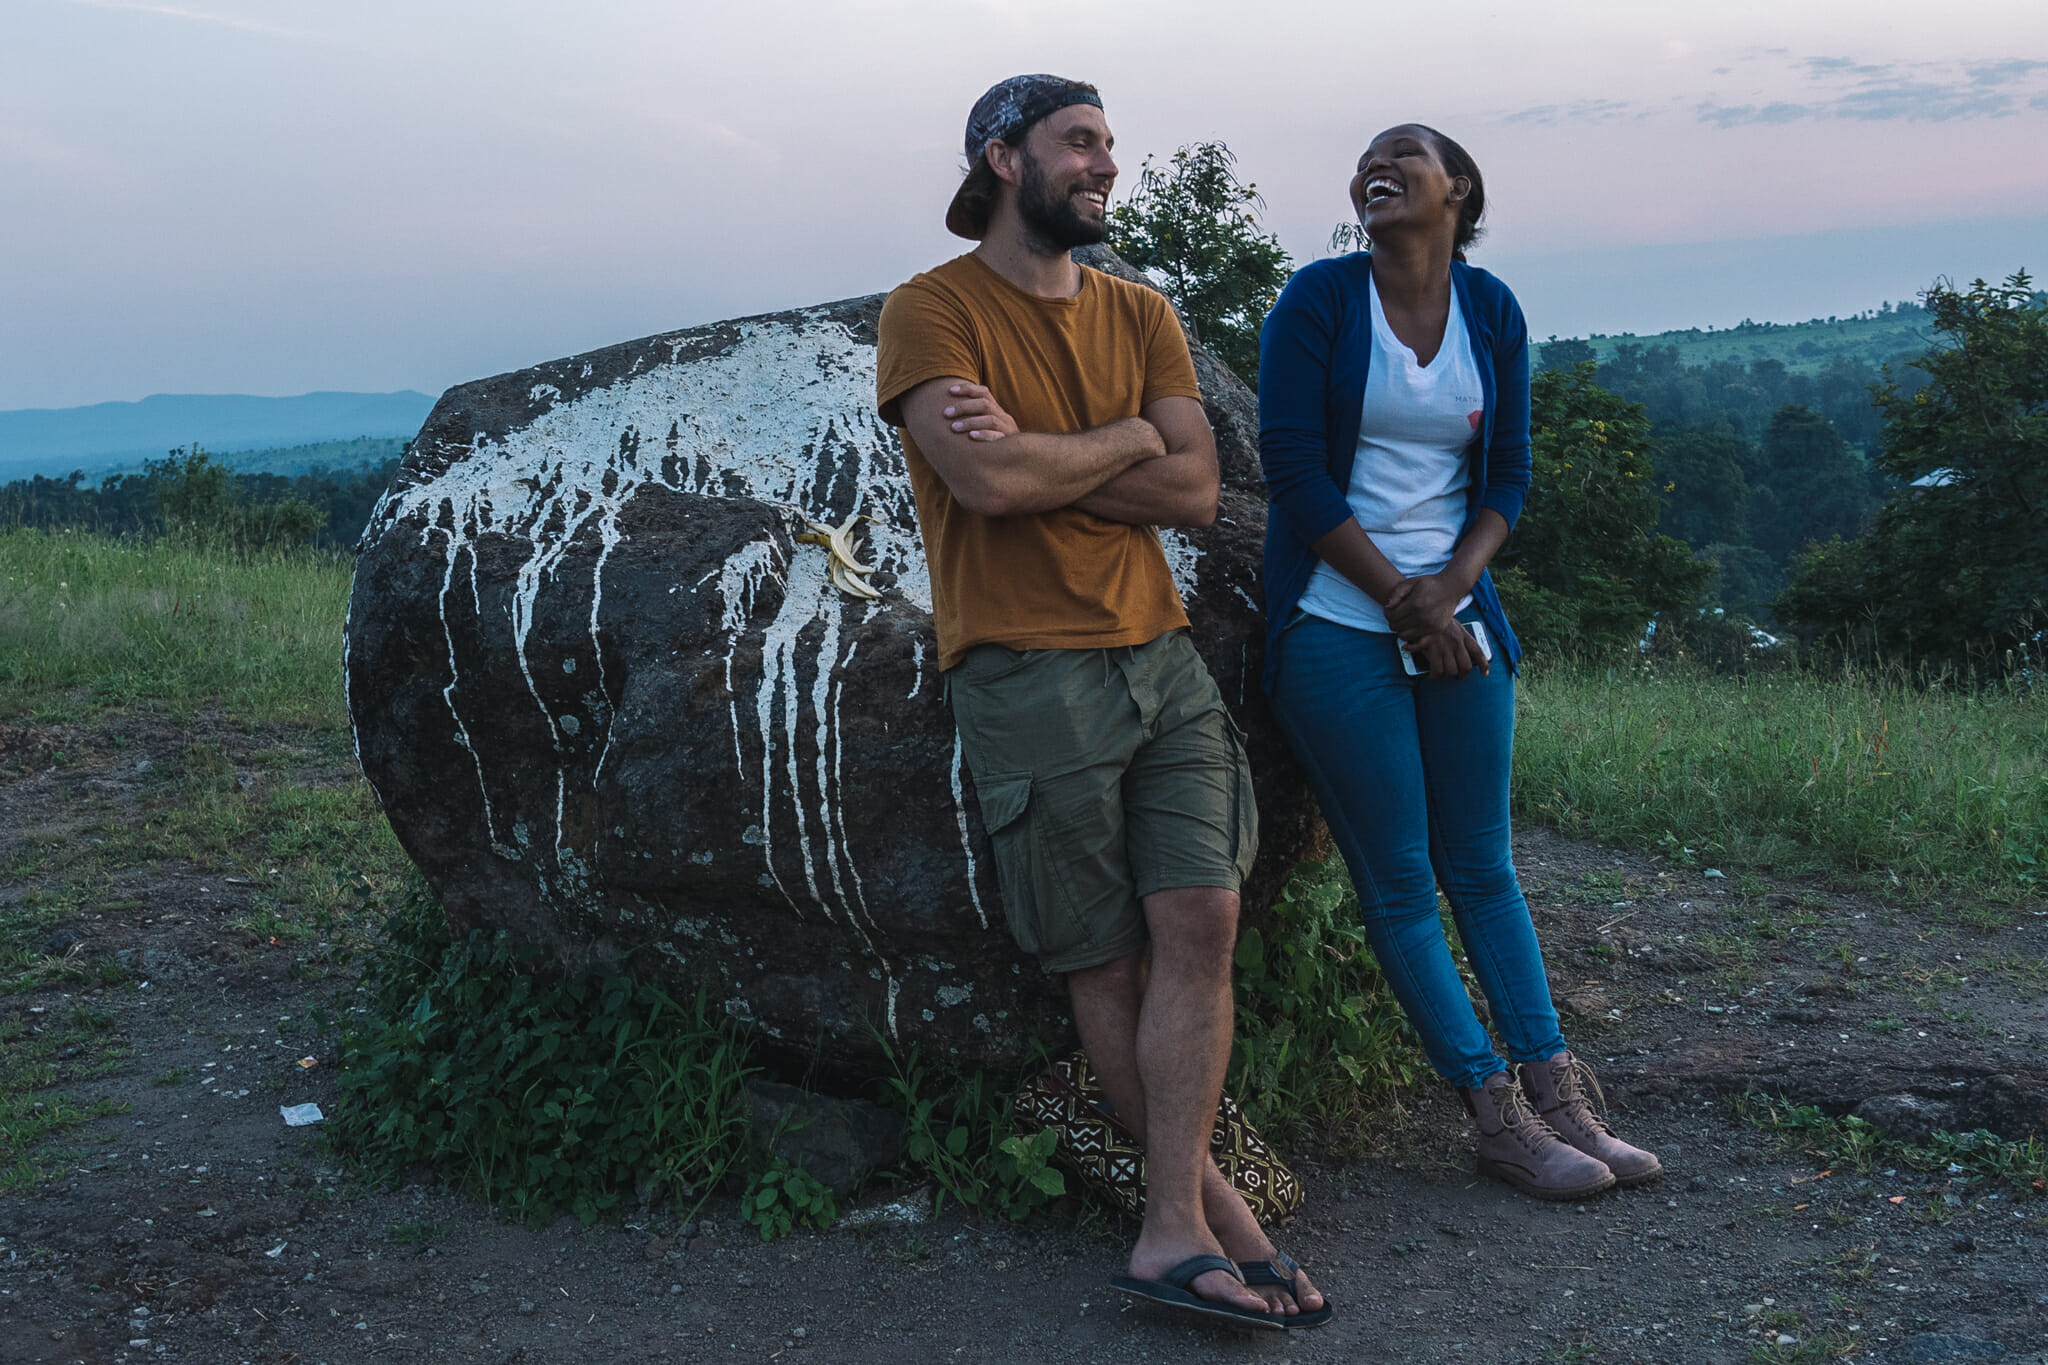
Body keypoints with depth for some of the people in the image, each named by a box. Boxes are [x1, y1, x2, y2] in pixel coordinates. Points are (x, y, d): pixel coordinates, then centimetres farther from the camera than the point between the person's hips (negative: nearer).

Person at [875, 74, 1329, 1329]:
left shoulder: (1142, 316, 14)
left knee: (1202, 918, -7)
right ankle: (1206, 1193, 17)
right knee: (1110, 961, 2)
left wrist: (1034, 456, -10)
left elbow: (1195, 490, 1)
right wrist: (1125, 438, -3)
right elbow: (989, 484, -18)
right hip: (1031, 675, -5)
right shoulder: (933, 311, -2)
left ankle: (1172, 1229, -1)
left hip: (1161, 655, 5)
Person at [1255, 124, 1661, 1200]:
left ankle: (1559, 1098, 17)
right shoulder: (1320, 299, -4)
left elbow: (1507, 475, 8)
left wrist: (1450, 589, -9)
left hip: (1456, 619, 4)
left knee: (1482, 868, 10)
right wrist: (1403, 604, -11)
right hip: (1339, 627, -3)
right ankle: (1499, 1120, 9)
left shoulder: (1490, 310, 7)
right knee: (1400, 885, 0)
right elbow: (1293, 466, -10)